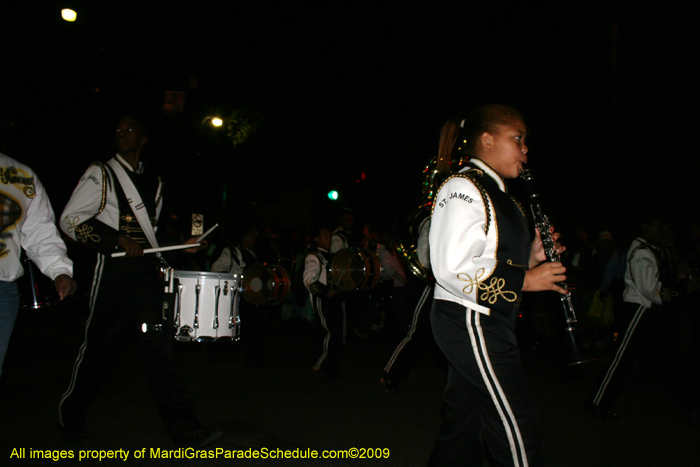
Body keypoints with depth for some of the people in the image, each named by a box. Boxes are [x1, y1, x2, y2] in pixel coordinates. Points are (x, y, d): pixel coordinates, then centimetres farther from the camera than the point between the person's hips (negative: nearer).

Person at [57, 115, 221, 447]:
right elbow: (70, 220, -6)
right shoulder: (101, 174, 2)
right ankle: (71, 417, 26)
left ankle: (185, 430, -8)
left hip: (148, 274, 4)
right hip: (114, 273, -4)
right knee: (100, 348, 4)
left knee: (157, 348, -3)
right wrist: (118, 239, -16)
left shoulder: (154, 182, 18)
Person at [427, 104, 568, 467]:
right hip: (471, 322, -10)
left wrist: (530, 257, 5)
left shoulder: (492, 192, 19)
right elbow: (453, 268, -23)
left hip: (485, 324, 10)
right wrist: (524, 279, -16)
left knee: (463, 427, 15)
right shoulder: (463, 188, -13)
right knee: (519, 429, -5)